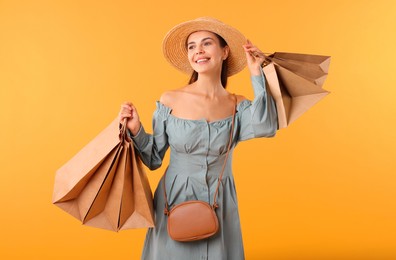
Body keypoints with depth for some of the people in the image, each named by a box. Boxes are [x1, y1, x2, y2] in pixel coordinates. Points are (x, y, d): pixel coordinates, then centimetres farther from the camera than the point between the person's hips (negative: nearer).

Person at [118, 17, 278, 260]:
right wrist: (135, 130, -16)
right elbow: (154, 159, 1)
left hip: (220, 206, 1)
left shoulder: (238, 106, -3)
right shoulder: (170, 101, -7)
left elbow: (266, 128, -25)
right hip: (175, 202, -1)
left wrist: (257, 74, -20)